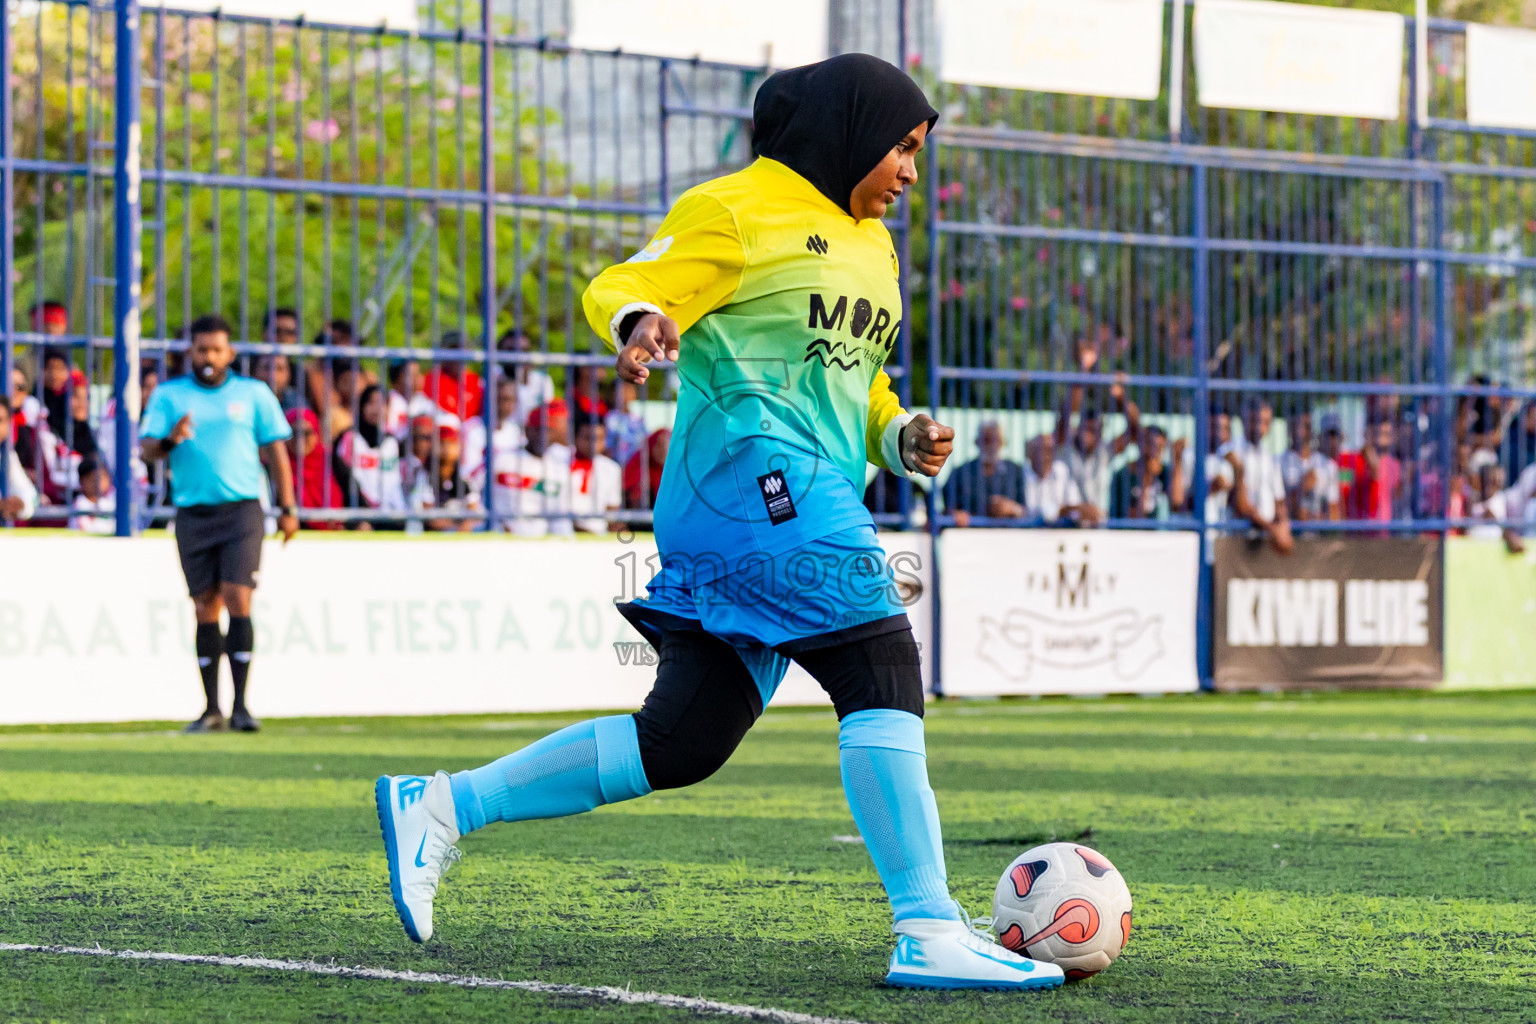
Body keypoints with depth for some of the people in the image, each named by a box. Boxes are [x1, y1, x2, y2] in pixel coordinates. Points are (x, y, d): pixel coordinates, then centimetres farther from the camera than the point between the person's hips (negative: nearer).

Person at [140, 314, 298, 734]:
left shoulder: (253, 393, 7)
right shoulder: (169, 395, 7)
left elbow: (275, 450, 10)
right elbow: (147, 449, 0)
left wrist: (288, 508, 6)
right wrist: (170, 440, -23)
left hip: (241, 509, -1)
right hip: (193, 511, 1)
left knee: (237, 601, -12)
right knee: (204, 607, 3)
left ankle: (240, 706, -10)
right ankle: (211, 708, 9)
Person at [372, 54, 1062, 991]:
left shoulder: (871, 243, 27)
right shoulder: (739, 209, -1)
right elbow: (618, 288, -7)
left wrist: (900, 437, 14)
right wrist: (639, 319, -31)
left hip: (818, 495, 10)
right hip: (754, 468, -9)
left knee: (683, 740, 5)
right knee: (884, 672, -18)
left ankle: (438, 807, 12)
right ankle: (930, 933, -21)